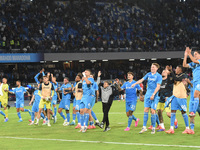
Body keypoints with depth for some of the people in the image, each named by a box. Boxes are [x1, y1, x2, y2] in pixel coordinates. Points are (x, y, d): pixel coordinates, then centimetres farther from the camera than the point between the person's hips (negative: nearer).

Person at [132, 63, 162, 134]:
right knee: (145, 110, 0)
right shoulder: (148, 74, 11)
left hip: (154, 96, -4)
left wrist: (153, 94, -17)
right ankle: (144, 127, 4)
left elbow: (158, 86, -10)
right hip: (147, 94, 5)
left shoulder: (158, 76, -5)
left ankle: (153, 128, 2)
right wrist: (135, 83, -12)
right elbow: (142, 79, 5)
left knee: (153, 111, -7)